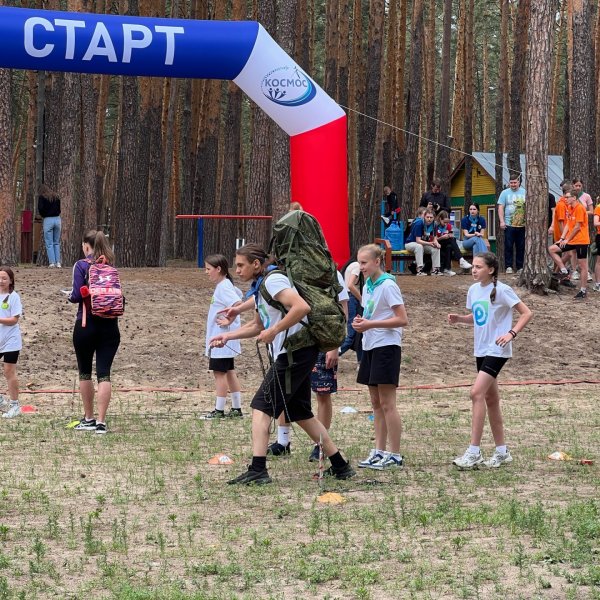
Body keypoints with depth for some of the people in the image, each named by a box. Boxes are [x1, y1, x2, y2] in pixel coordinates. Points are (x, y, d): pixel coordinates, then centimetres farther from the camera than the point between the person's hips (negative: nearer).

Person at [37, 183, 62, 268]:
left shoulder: (42, 197, -2)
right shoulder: (56, 196, 12)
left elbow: (40, 208, -12)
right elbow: (59, 208, 11)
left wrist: (43, 216, 5)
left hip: (48, 220, -4)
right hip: (57, 219, 4)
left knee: (49, 243, 0)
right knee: (57, 243, 11)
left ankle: (52, 262, -5)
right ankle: (58, 262, 5)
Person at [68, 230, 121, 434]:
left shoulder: (81, 266, -6)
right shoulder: (111, 267, 7)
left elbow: (77, 295, -12)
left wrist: (70, 296, 9)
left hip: (86, 324, -3)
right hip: (109, 325, 3)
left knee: (85, 372, 13)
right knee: (104, 373, -2)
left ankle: (89, 419, 22)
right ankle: (101, 422, -9)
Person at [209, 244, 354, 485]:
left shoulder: (273, 280, -13)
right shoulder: (260, 286, 17)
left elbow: (302, 307, -26)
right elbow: (258, 326, 29)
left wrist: (273, 331, -22)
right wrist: (228, 336, 19)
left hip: (295, 352, -10)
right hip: (295, 354, 10)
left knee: (261, 407, -10)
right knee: (301, 413, 16)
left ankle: (257, 470, -15)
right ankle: (340, 466, 21)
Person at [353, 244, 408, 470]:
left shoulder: (387, 285, -13)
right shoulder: (367, 286, 13)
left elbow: (402, 319, -17)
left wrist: (371, 324, -20)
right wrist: (361, 322, 2)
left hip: (386, 347, -9)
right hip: (370, 347, 9)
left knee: (387, 403, -7)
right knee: (376, 403, 10)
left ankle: (395, 455, -3)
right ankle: (379, 452, 14)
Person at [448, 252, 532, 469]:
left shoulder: (501, 290, -13)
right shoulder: (473, 290, 8)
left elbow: (526, 313, -10)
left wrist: (512, 333, -22)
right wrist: (459, 318, 2)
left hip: (497, 350, -8)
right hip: (481, 350, 8)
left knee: (477, 393, -18)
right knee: (490, 399, 12)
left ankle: (474, 452, -18)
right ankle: (501, 451, 22)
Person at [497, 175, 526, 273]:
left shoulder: (524, 193, 9)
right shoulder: (505, 193, 5)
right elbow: (501, 208, 1)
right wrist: (502, 221, -9)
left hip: (522, 225, 2)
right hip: (509, 225, -2)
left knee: (521, 247, 6)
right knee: (509, 246, -2)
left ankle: (520, 267, 12)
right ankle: (508, 266, 3)